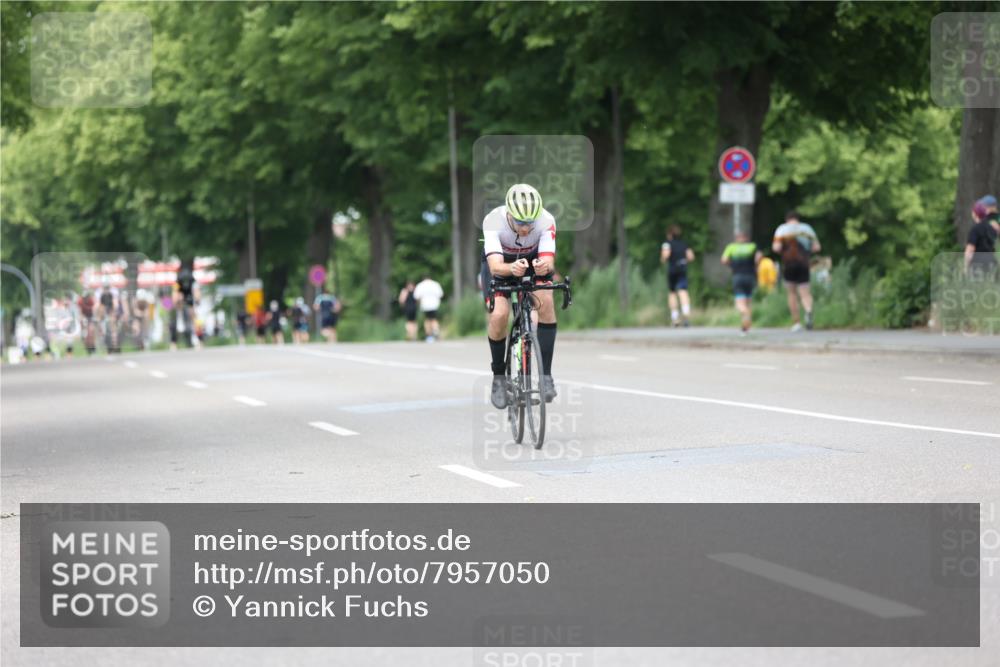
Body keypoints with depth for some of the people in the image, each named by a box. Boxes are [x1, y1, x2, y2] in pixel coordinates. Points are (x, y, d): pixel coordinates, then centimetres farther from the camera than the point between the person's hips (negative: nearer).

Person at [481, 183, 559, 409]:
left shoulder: (546, 221, -32)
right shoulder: (493, 221, -36)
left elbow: (548, 260, -40)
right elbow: (495, 266, -45)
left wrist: (544, 266, -64)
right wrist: (512, 269, -67)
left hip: (533, 263, 1)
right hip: (500, 265, -1)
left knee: (546, 301, -27)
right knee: (499, 315, -24)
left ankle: (546, 375, -20)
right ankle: (498, 377, -2)